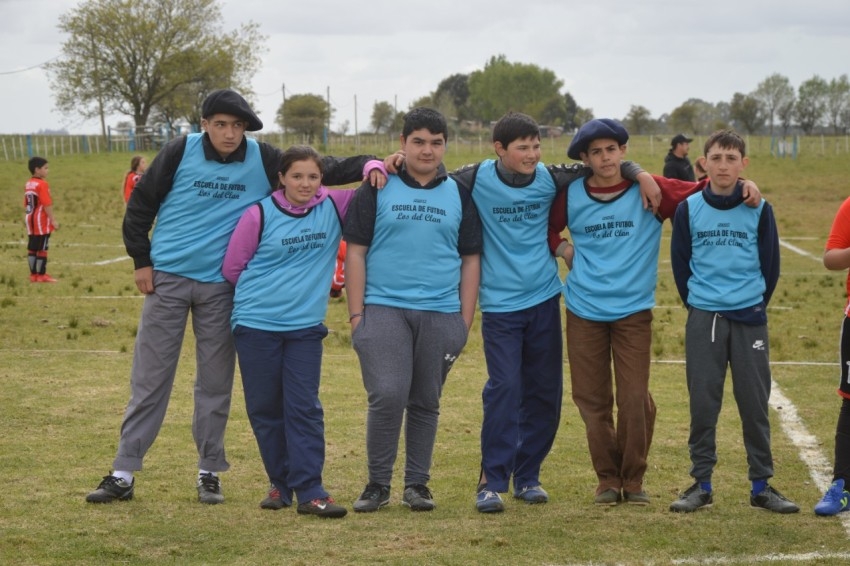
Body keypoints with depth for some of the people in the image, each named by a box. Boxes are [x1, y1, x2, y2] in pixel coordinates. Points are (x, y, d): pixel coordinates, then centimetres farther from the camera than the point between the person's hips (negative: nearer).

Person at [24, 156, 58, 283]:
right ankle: (42, 275, -1)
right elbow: (47, 205, -19)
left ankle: (33, 274, 12)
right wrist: (53, 220, -15)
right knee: (42, 248, -3)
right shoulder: (42, 185, -15)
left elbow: (26, 205, 15)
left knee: (32, 248, 8)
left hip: (30, 220, 8)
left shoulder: (28, 184, 11)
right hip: (41, 221, -8)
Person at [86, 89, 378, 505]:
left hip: (221, 286, 1)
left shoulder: (263, 160, -2)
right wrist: (141, 260, -1)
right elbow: (140, 204, 2)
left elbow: (321, 169, -2)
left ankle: (209, 472, 17)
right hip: (167, 278, -1)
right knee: (149, 378, 1)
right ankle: (124, 473, 5)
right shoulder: (181, 152, -6)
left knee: (215, 382, 6)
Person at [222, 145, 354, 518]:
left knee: (304, 407, -4)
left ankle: (310, 491, -4)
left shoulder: (333, 208, 1)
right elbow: (232, 268, 3)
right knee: (265, 408, 5)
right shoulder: (260, 215, -5)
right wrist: (264, 292, 9)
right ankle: (280, 484, 18)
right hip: (256, 323, -1)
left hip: (305, 326, 1)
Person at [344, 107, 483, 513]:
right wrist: (356, 314, -3)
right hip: (384, 309, -2)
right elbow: (356, 252, 3)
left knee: (426, 403, 7)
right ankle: (377, 483, 0)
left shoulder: (459, 195, 10)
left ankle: (417, 484, 18)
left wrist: (465, 320, 4)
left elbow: (470, 260, 11)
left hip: (441, 313, 2)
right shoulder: (377, 190, 5)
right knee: (387, 396, -13)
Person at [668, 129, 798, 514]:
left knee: (755, 404, 3)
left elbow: (770, 265, 6)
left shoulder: (759, 210, 0)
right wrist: (697, 302, 9)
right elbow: (680, 264, 7)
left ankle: (761, 485, 11)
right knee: (703, 404, 3)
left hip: (749, 319, 0)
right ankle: (701, 484, 11)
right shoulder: (688, 210, 0)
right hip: (703, 319, 0)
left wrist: (755, 305, 7)